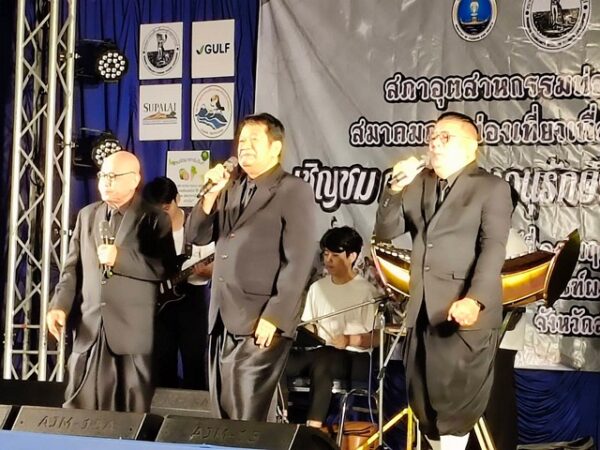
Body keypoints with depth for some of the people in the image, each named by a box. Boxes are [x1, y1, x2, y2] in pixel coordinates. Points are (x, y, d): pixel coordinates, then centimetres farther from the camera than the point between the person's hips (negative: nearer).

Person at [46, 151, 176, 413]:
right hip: (89, 329, 4)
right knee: (80, 412, 3)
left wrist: (121, 258, -16)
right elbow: (73, 268, 14)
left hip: (132, 331, -4)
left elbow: (166, 269, -10)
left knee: (131, 414, 1)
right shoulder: (87, 215, 17)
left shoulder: (154, 219, 1)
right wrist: (60, 305, 0)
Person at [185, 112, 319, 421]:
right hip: (222, 321, 7)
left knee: (249, 421, -7)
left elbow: (299, 260, -13)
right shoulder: (231, 189, 17)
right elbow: (196, 236, 12)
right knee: (224, 415, 9)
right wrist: (211, 194, -3)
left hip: (260, 324, -7)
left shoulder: (294, 191, -5)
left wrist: (274, 317, -18)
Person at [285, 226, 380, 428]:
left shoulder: (366, 291, -4)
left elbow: (378, 337, -8)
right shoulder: (317, 287, 15)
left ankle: (313, 428, -43)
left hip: (355, 358, -6)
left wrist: (349, 340, -23)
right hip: (319, 352, 6)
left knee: (322, 360, -40)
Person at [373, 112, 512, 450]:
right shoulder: (418, 185, 14)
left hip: (465, 313, -6)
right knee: (423, 399, 10)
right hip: (423, 310, 6)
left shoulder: (492, 188, -2)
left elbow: (493, 248, -13)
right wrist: (397, 189, -7)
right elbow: (385, 231, 10)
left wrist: (476, 300, -27)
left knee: (455, 400, -5)